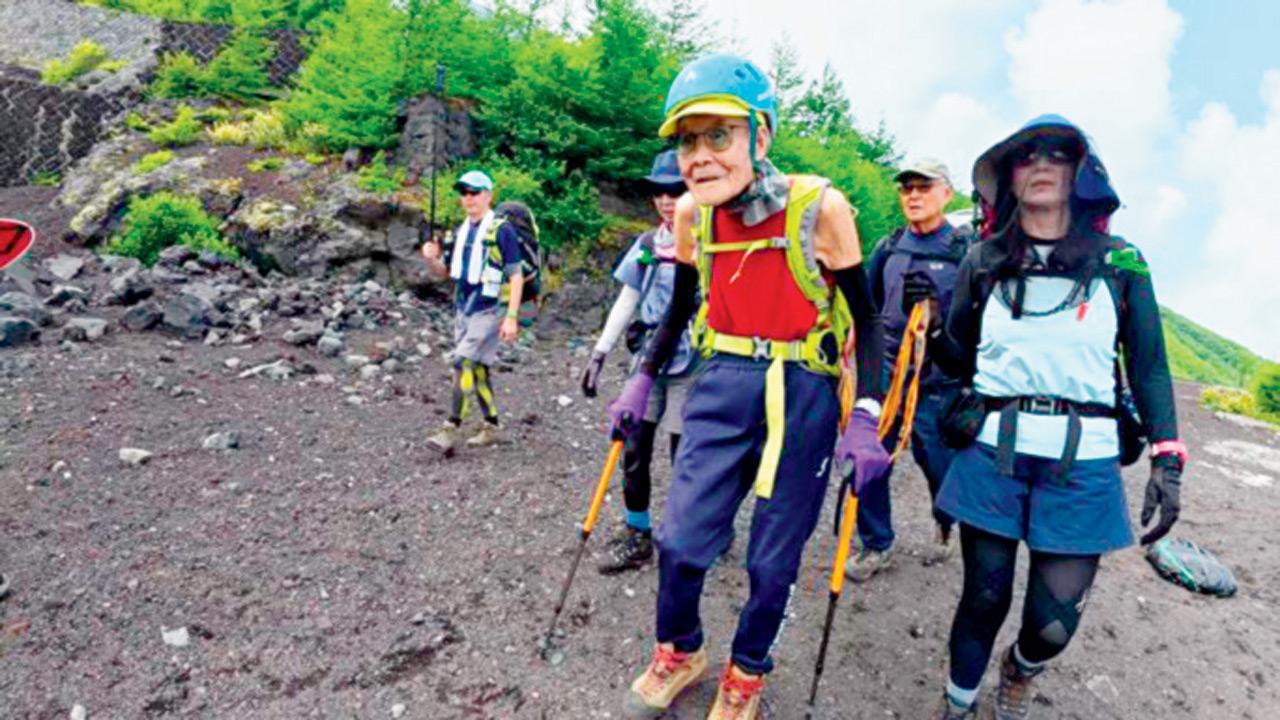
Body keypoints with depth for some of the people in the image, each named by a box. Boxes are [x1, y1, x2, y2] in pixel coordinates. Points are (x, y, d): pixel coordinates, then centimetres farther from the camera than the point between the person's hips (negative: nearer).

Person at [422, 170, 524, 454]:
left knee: (464, 364, -16)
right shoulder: (461, 231, 12)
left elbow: (516, 276, -12)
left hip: (489, 310, -7)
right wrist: (431, 258, -7)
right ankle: (491, 426, 24)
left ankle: (451, 430, -12)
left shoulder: (502, 231, -9)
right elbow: (444, 271, 16)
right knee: (478, 369, 12)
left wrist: (512, 317, -18)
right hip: (463, 310, 8)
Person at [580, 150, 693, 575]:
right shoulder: (646, 245, 8)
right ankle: (636, 538, 23)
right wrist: (599, 354, 7)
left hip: (690, 366, -4)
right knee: (633, 451, 7)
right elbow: (626, 302, 11)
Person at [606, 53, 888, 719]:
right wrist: (642, 382, 11)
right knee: (680, 540, 3)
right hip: (722, 388, 3)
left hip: (801, 397, -3)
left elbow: (863, 320, -7)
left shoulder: (819, 208, -15)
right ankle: (678, 654, 33)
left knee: (772, 560, 8)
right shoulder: (692, 214, -3)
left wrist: (864, 420, -15)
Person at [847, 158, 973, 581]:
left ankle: (947, 527, 39)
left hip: (939, 381, -3)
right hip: (884, 372, 3)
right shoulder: (888, 249, 10)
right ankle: (876, 545, 18)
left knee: (939, 464, 6)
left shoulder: (967, 249, -2)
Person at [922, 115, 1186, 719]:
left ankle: (1019, 671, 39)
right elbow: (958, 358, 10)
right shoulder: (984, 261, 6)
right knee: (984, 597, 9)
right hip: (992, 451, 0)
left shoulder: (1120, 261, 5)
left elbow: (1149, 367, 6)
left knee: (1053, 622, 2)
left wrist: (1167, 459, -2)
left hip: (1081, 463, 0)